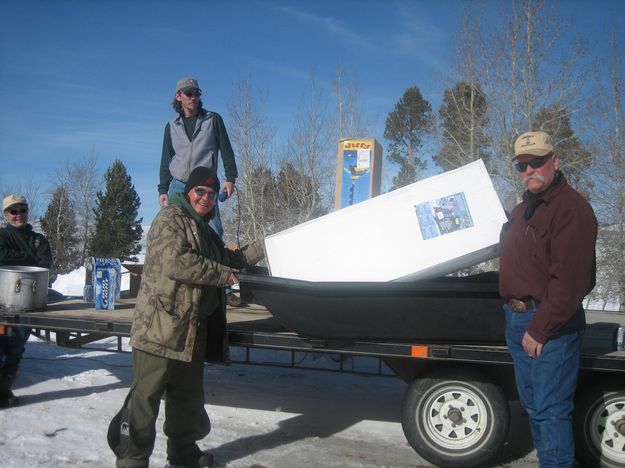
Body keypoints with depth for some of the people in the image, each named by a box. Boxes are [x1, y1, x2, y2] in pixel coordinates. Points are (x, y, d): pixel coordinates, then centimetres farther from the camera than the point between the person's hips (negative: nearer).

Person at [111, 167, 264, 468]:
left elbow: (227, 259, 31)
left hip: (192, 330, 10)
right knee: (146, 395, -4)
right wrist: (222, 274, -15)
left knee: (188, 394, 19)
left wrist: (262, 247, 24)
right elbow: (175, 262, -23)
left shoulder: (204, 230, 21)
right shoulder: (170, 218, -9)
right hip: (161, 326, -9)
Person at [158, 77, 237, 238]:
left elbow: (226, 151, 5)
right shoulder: (171, 126, 14)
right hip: (177, 187, 3)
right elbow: (166, 160, 16)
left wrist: (230, 178, -5)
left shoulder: (213, 119, 7)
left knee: (213, 232, -11)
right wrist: (163, 189, 9)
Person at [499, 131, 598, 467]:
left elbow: (569, 281, -22)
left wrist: (540, 328, -20)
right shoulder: (522, 210, 15)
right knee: (534, 407, 19)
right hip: (517, 319, 9)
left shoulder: (572, 208, -15)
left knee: (550, 411, -3)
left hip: (550, 327, -9)